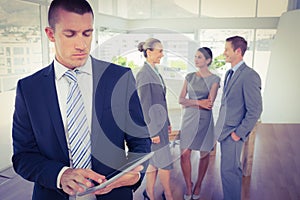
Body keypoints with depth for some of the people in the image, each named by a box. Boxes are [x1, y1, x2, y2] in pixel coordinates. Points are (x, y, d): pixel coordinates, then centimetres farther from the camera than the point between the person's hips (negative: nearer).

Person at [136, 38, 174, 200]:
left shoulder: (155, 72, 10)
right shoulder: (143, 74, -17)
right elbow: (145, 106, -18)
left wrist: (167, 122, 18)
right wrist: (154, 131, -17)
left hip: (160, 123, 9)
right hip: (152, 125, -9)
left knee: (154, 162, 16)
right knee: (165, 163, 4)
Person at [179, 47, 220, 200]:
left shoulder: (214, 79, -4)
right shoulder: (190, 77, 7)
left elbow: (209, 103, -13)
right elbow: (181, 99, 1)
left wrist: (189, 103, -10)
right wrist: (198, 102, -14)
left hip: (204, 119, -3)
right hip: (188, 118, 3)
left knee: (204, 154, 8)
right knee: (185, 153, 0)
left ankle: (198, 186, 27)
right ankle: (188, 187, 17)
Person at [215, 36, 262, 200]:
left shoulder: (250, 76, -19)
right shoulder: (229, 73, 11)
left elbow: (255, 111, -19)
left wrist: (239, 133, -16)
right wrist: (221, 125, 13)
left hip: (234, 132, -9)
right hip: (224, 130, 9)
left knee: (228, 171, -1)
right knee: (234, 168, 22)